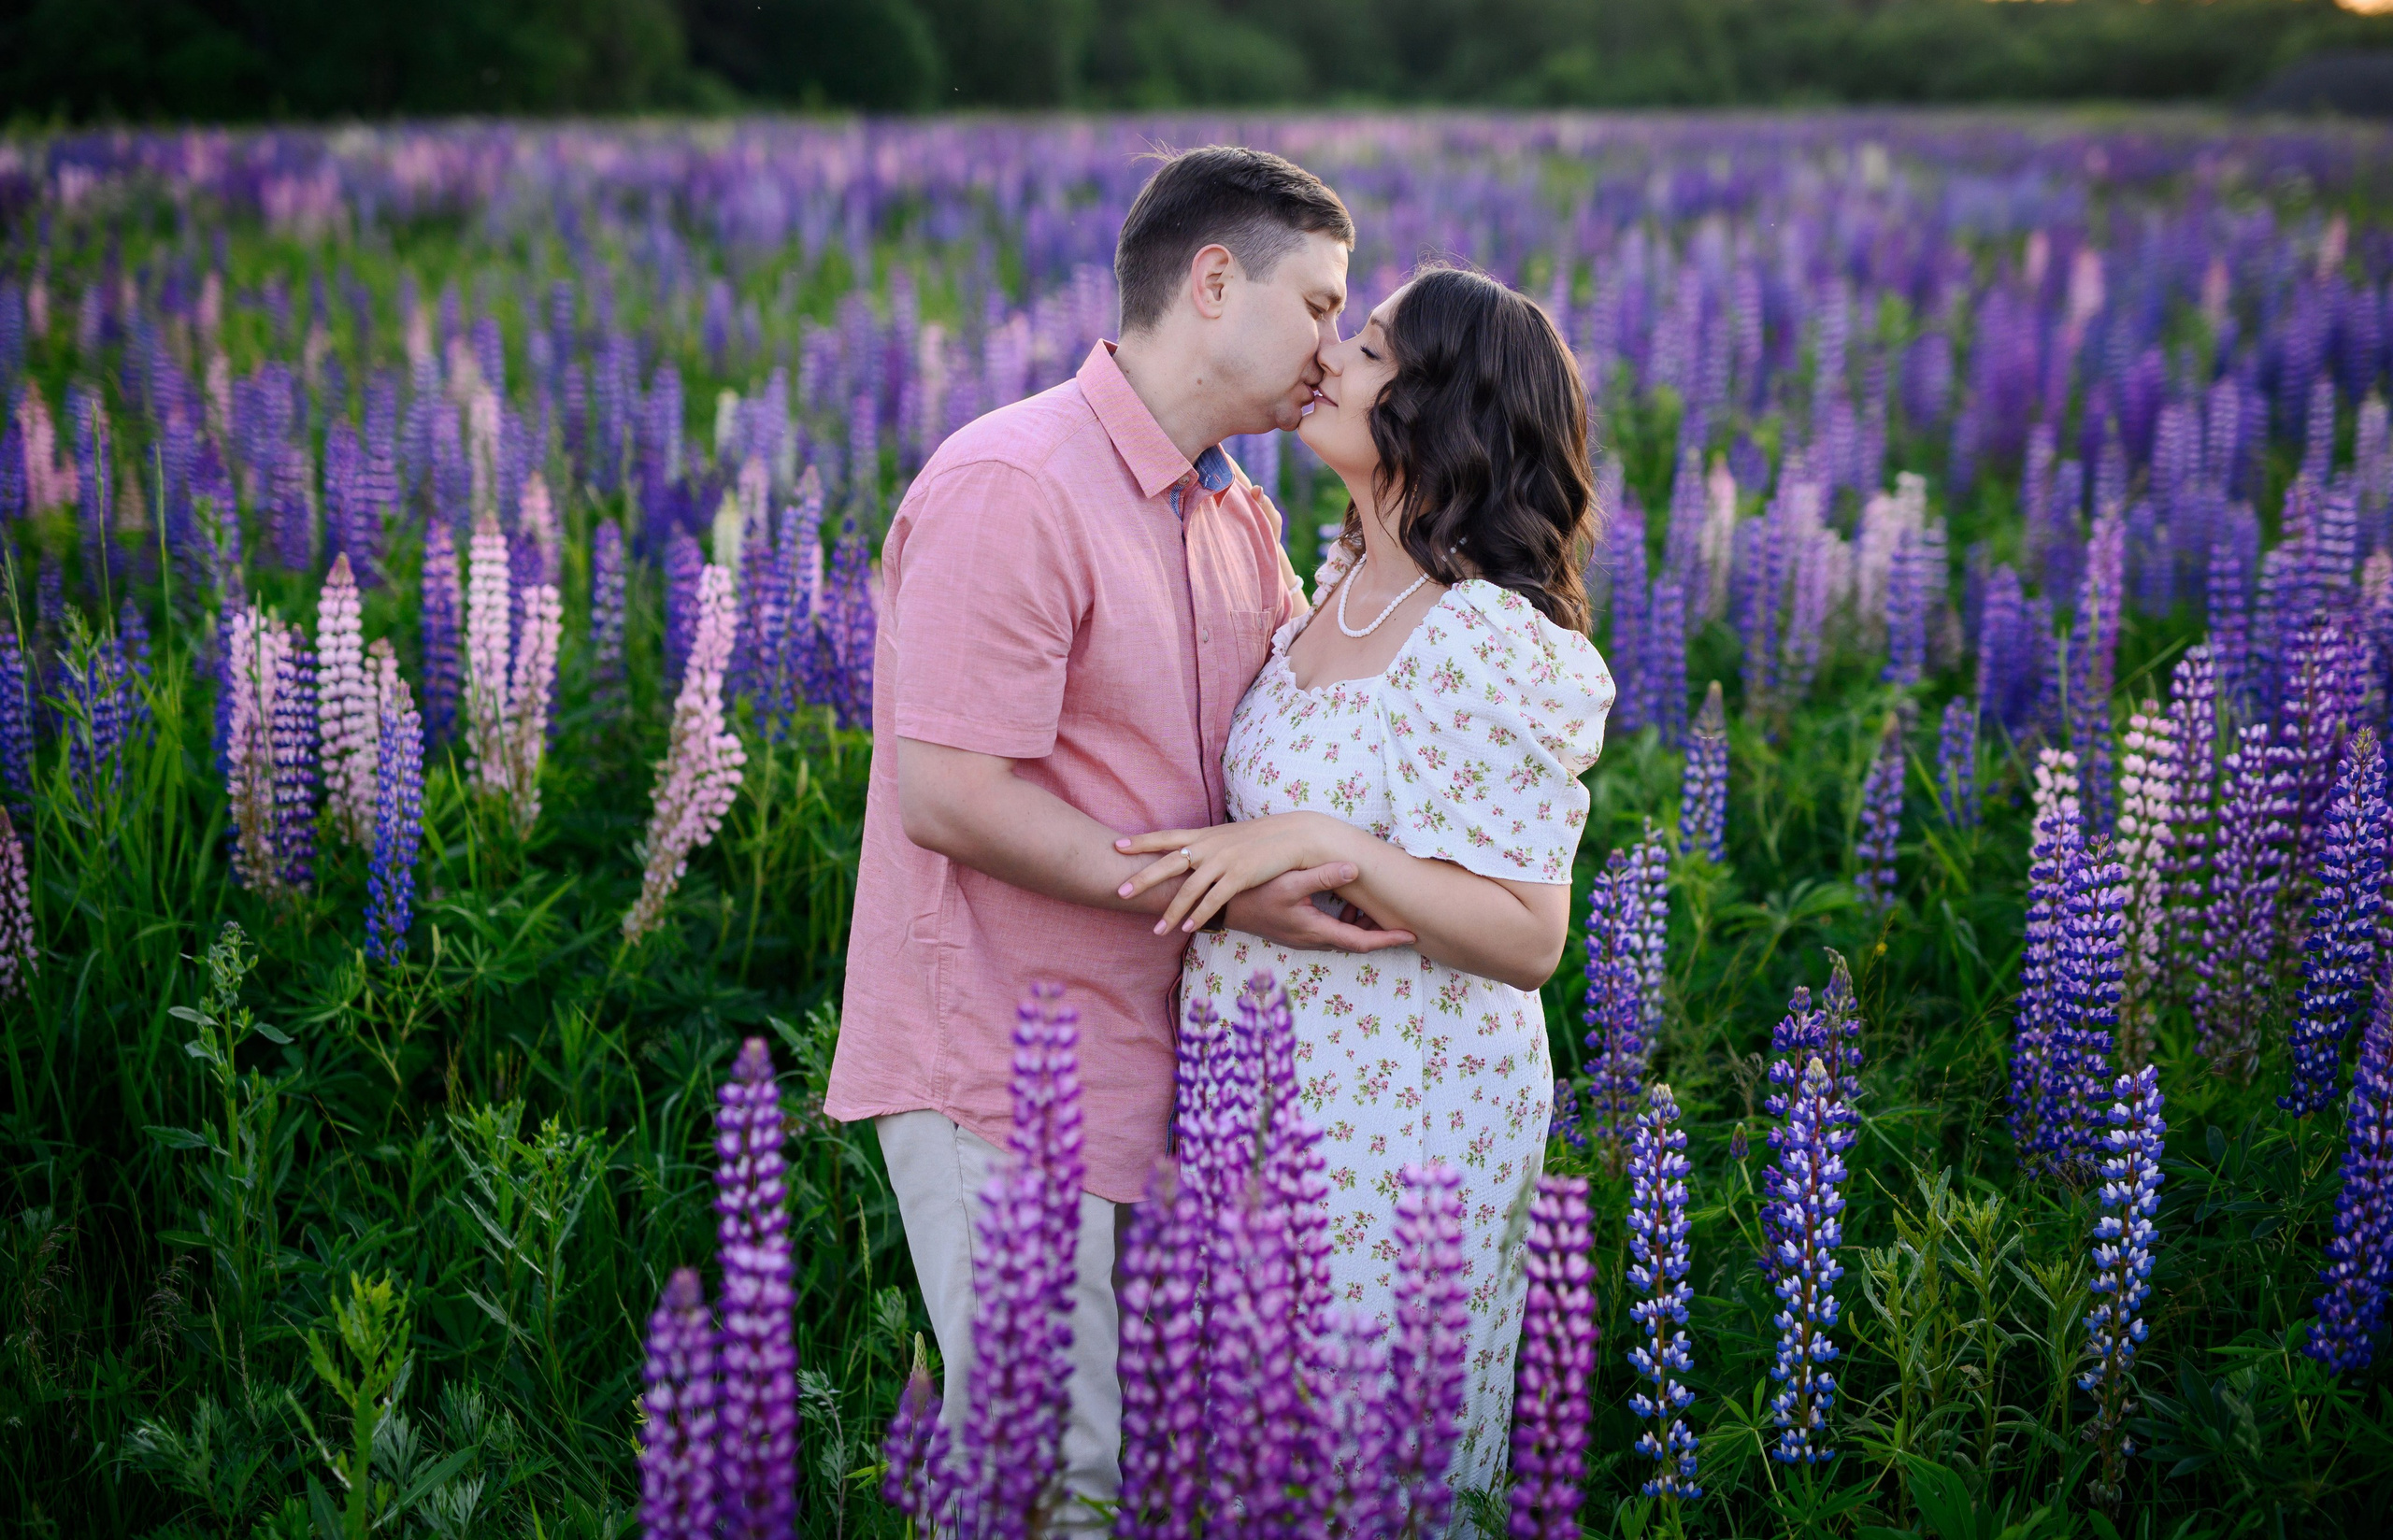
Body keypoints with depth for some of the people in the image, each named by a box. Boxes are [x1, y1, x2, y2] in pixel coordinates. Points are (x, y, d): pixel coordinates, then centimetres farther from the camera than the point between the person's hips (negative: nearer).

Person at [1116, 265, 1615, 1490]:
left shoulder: (1489, 646, -23)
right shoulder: (1346, 581, 4)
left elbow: (1527, 939, -24)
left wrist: (1316, 845, -30)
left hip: (1398, 1112, -8)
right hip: (1270, 1082, 8)